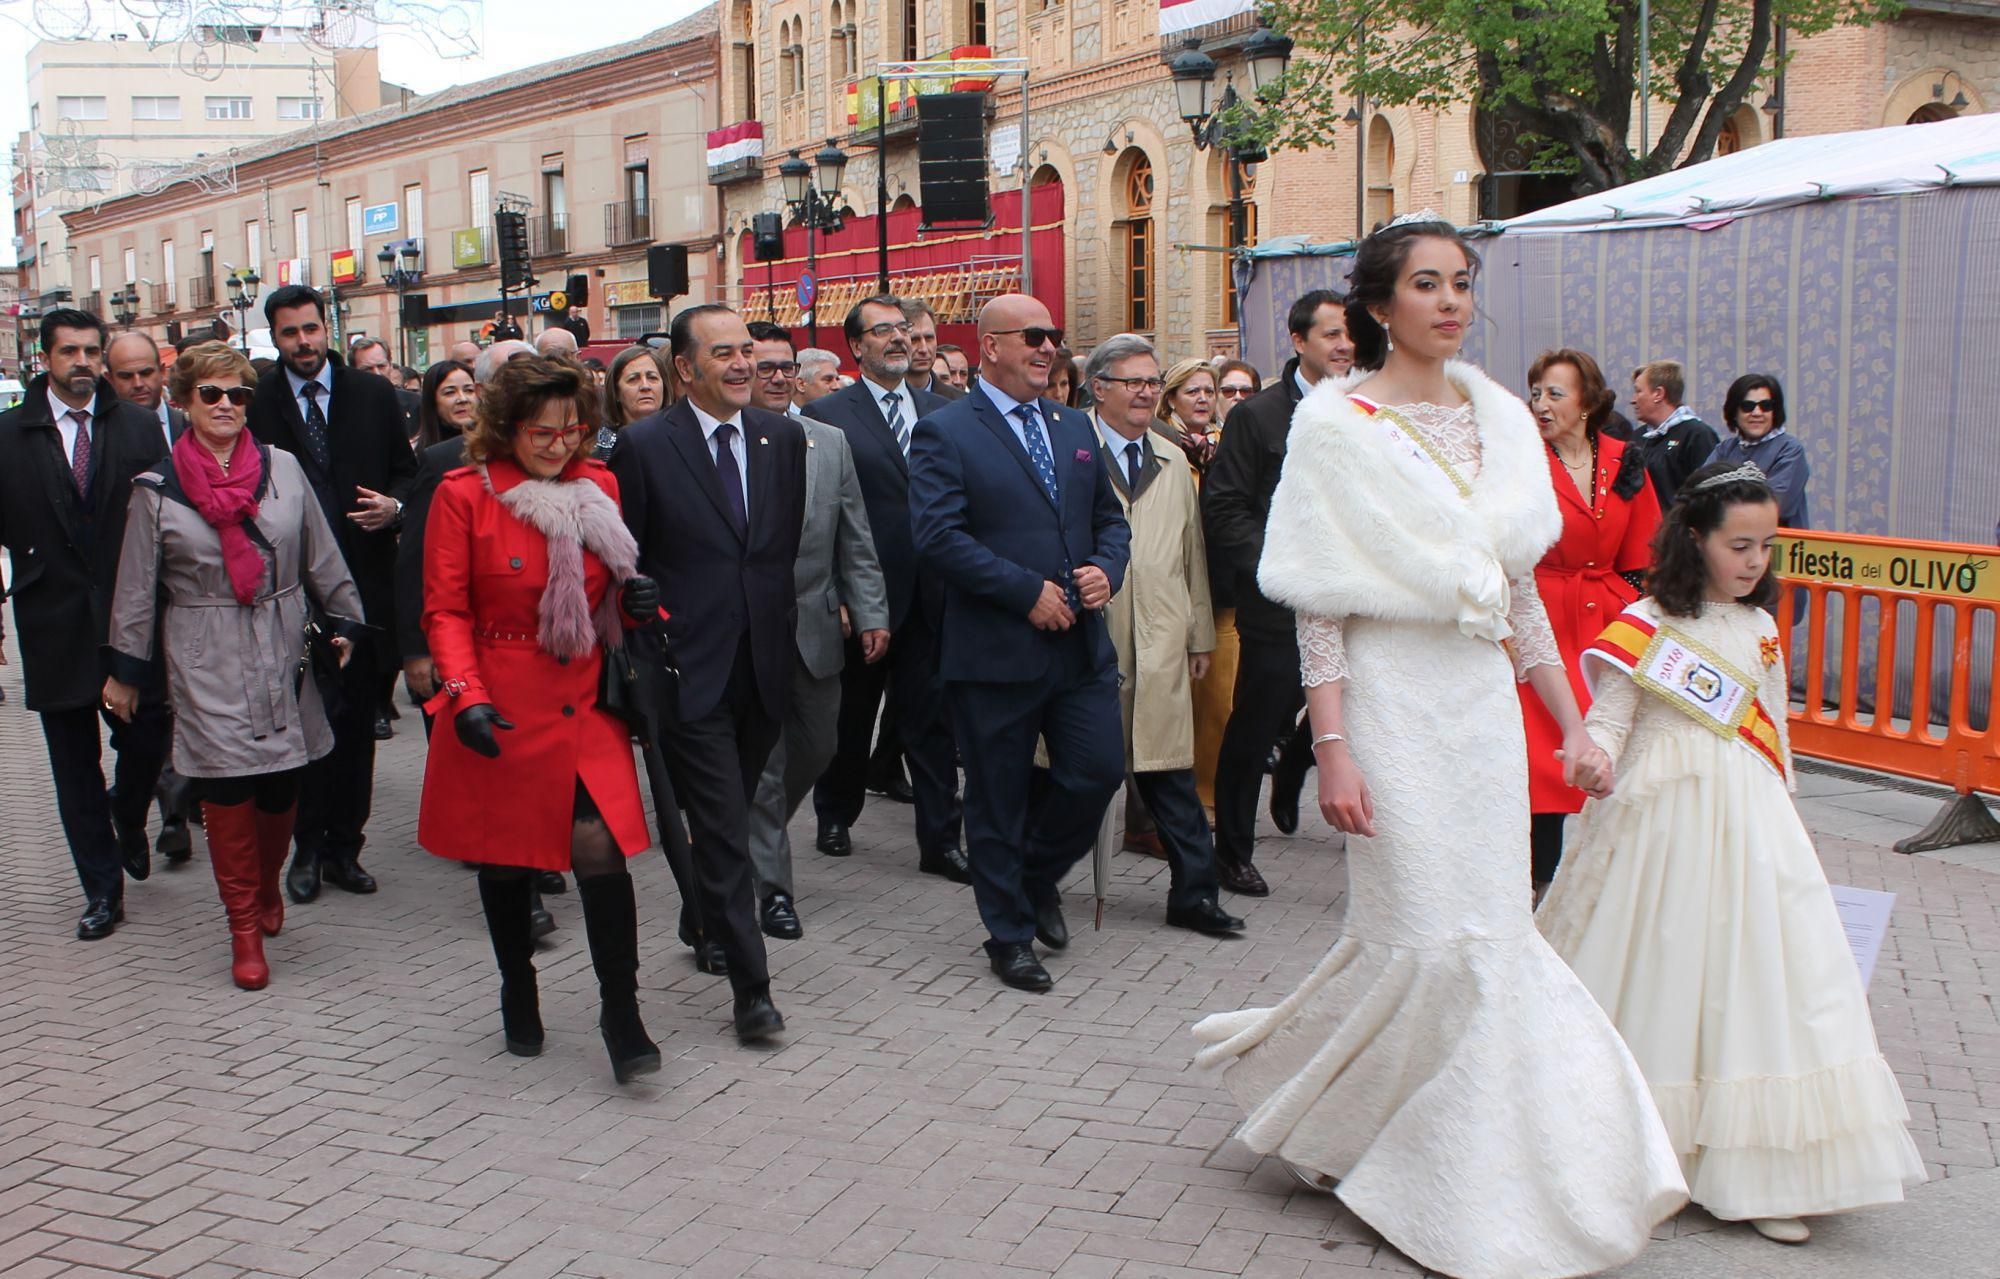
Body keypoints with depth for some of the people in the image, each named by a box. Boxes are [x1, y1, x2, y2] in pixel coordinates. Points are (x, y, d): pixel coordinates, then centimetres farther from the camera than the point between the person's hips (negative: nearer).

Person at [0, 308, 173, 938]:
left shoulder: (140, 427, 1)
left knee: (148, 740, -1)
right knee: (75, 766, 8)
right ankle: (102, 890, 20)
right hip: (54, 624, 0)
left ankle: (129, 819, 33)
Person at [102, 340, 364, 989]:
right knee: (226, 789, -4)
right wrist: (124, 669, 9)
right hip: (206, 663, -2)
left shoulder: (283, 469, 4)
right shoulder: (158, 490, 0)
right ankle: (245, 929, 7)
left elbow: (321, 557, 11)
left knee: (281, 788, 7)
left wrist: (344, 619, 11)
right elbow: (136, 590, 6)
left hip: (282, 655, 2)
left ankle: (267, 886, 34)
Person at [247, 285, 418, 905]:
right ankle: (309, 848, 15)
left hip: (363, 582, 2)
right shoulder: (256, 402, 1)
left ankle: (344, 846, 18)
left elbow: (407, 471, 13)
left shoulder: (374, 395, 7)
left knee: (357, 720, 8)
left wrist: (393, 505, -9)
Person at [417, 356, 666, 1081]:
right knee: (505, 858, 11)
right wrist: (466, 695, -18)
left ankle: (621, 1014, -1)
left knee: (600, 848, -12)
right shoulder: (464, 495, -5)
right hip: (501, 712, -2)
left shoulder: (599, 489, 6)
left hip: (585, 704, 2)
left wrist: (635, 601, -5)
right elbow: (445, 611, -5)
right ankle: (519, 996, 33)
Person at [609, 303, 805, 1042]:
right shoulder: (643, 446, -5)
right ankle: (751, 988, -1)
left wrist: (788, 624, 9)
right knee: (723, 833, -6)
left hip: (764, 667, 5)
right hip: (691, 669, -4)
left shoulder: (783, 438, 8)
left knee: (728, 821, 19)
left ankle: (705, 926, 43)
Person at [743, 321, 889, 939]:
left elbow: (855, 540, 8)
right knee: (761, 761, 1)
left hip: (816, 628, 5)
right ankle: (773, 885, 12)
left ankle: (757, 836, 41)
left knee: (817, 748, 16)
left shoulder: (830, 442, 7)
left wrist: (870, 613, 2)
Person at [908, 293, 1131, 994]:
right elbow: (937, 537, -17)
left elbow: (1110, 518, 18)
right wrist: (1028, 591, -18)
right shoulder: (945, 432, -7)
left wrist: (1106, 570, -4)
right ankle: (1010, 936, 22)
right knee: (997, 802, 6)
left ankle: (1038, 875, 31)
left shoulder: (1075, 427, 14)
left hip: (1081, 643, 5)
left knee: (1099, 771, 3)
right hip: (995, 651, -5)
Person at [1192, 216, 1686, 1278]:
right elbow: (1321, 603, -9)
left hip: (1485, 701, 6)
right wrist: (1331, 747, -16)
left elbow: (1519, 593, 14)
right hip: (1392, 701, -6)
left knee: (1491, 931, 7)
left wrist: (1573, 724, 12)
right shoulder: (1337, 422, -6)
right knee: (1425, 936, -3)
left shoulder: (1501, 420, 10)